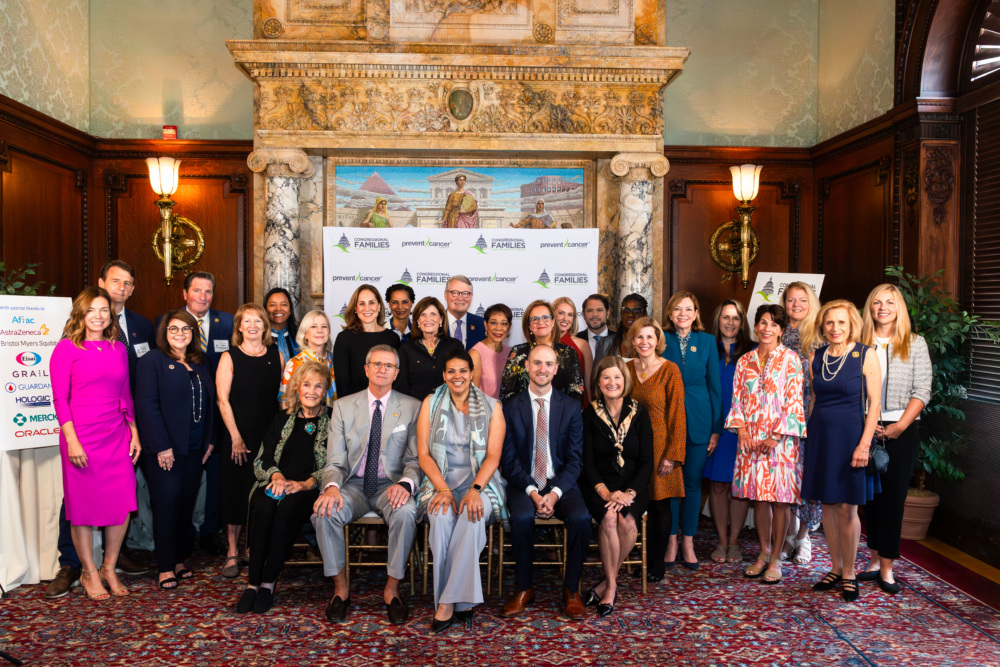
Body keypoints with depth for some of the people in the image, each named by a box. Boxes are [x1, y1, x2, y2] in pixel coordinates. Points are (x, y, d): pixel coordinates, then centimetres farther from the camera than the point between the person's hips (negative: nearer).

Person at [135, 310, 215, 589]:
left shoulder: (199, 366, 15)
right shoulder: (153, 360, -4)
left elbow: (208, 404, 17)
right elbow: (147, 404, -12)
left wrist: (209, 440, 8)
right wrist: (162, 446, -16)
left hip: (194, 450, 6)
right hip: (164, 450, -6)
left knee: (186, 505, 9)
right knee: (167, 504, -3)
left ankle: (179, 560, 20)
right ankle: (166, 568, 7)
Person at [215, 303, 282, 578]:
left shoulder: (276, 355, 6)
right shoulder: (230, 357, -1)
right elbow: (223, 400, -5)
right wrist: (236, 437, -10)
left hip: (270, 435, 2)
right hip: (239, 435, -2)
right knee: (236, 490, 3)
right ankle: (232, 553, 15)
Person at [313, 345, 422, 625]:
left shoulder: (412, 407, 3)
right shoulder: (343, 406, 6)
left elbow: (416, 459, -1)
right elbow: (335, 460, 1)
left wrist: (405, 484, -24)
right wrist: (332, 486, -21)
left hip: (390, 486, -1)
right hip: (353, 485, 2)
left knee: (405, 513, -34)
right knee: (323, 511, -29)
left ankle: (392, 589, -13)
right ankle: (340, 588, -8)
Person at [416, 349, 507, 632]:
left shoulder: (491, 406, 6)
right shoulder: (431, 404, 8)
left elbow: (493, 455, -3)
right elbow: (423, 454, 1)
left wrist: (475, 489, -21)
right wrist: (443, 489, -15)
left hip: (480, 482, -1)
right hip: (441, 482, 1)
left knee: (473, 514, -34)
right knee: (442, 515, -33)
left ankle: (447, 602, -26)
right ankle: (461, 601, -22)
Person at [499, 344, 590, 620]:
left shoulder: (571, 407, 5)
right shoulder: (511, 407, 2)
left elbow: (575, 458, 1)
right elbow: (508, 459, -1)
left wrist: (555, 492, -14)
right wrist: (532, 492, -15)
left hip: (560, 483, 1)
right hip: (523, 484, -1)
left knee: (581, 517, -27)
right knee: (521, 517, -31)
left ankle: (571, 589, -6)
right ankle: (523, 589, -9)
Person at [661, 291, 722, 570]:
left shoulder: (707, 341, 5)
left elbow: (714, 384, 5)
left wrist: (716, 428, 1)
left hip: (698, 419, 1)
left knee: (693, 481, 6)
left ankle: (688, 542, 18)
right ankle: (671, 541, 17)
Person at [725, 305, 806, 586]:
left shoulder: (789, 359, -2)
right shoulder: (744, 361, 10)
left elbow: (794, 401, -6)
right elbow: (737, 400, 11)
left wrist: (777, 435, -12)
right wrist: (741, 429, -3)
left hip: (780, 438, -3)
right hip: (751, 439, 4)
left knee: (779, 498, 0)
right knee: (758, 497, 8)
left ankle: (775, 558, 12)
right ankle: (763, 553, 21)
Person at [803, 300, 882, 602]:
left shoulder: (865, 355, -6)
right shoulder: (816, 358, 7)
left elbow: (874, 402, -8)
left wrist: (864, 443, -14)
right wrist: (809, 438, 12)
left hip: (849, 436, -4)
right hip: (820, 435, 4)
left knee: (847, 509, -1)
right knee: (828, 504, 10)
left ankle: (849, 574, 15)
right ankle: (835, 568, 23)